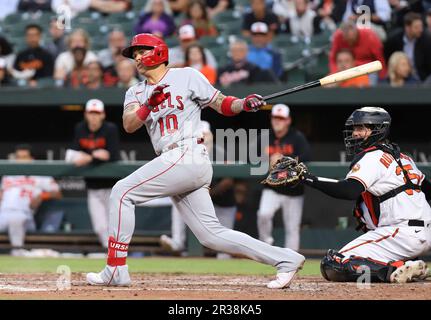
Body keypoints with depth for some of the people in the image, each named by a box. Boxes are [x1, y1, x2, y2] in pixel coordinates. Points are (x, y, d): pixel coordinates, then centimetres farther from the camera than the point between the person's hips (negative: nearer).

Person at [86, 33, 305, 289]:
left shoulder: (187, 76, 5)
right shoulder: (136, 93, 20)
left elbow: (222, 104, 6)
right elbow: (129, 125, 2)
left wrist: (245, 104, -14)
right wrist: (149, 106, -17)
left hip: (187, 156, -7)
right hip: (173, 163, 7)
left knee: (122, 192, -11)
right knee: (212, 235, 3)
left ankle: (116, 270, -11)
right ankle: (286, 259, 6)